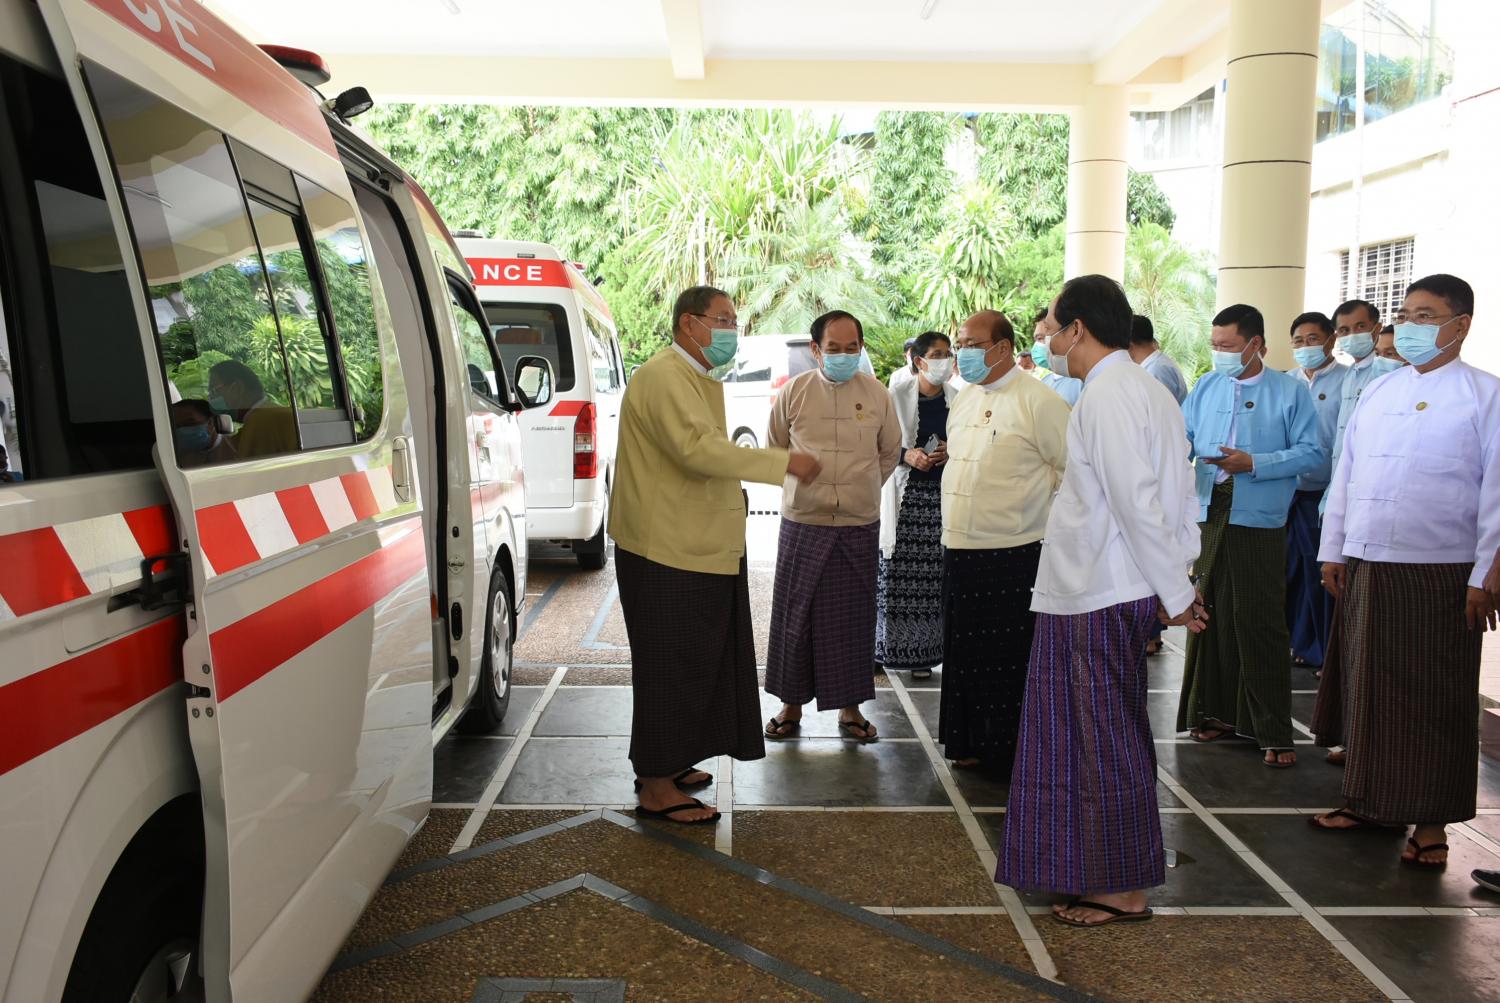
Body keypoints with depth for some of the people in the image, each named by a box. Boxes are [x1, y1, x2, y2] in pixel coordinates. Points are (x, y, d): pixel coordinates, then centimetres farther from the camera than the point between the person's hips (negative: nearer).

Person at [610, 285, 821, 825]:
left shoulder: (696, 378, 19)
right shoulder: (663, 377, -17)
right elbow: (698, 448, -29)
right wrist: (784, 462, -26)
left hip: (697, 549, 10)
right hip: (667, 554, -10)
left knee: (696, 662, 16)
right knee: (671, 666, -3)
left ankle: (667, 762, 30)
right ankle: (657, 789, 7)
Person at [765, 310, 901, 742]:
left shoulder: (877, 394, 3)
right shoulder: (793, 393, 1)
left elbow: (890, 453, 17)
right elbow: (775, 450, 14)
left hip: (860, 527, 1)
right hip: (803, 523, 0)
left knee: (854, 618, 7)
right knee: (795, 614, 4)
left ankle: (850, 707, 20)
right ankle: (792, 704, 18)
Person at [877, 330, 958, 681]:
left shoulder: (959, 399, 8)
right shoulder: (897, 397, 2)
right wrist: (907, 455, -13)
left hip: (943, 495, 2)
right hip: (906, 496, -2)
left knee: (936, 576, -3)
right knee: (897, 573, -5)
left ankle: (924, 651, 6)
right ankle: (889, 648, 7)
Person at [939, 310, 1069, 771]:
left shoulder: (1039, 401, -10)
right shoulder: (964, 399, 14)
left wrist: (1042, 515, -4)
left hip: (1014, 554, -7)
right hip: (960, 549, 7)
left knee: (1009, 660, 2)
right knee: (966, 654, 14)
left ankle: (1012, 751, 15)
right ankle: (972, 743, 27)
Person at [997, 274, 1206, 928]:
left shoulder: (1105, 395, -16)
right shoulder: (1149, 389, 14)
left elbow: (1137, 501, -22)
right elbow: (1180, 496, 15)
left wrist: (1175, 591, -16)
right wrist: (1178, 585, 14)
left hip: (1098, 598, -10)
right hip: (1116, 593, 10)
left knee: (1104, 744, 1)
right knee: (1114, 740, 17)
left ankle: (1122, 890, 13)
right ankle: (1108, 873, 29)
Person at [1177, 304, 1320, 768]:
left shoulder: (1290, 391, 0)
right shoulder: (1206, 387, 12)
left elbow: (1310, 452, -6)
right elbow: (1182, 438, 7)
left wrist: (1254, 463, -15)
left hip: (1259, 522, -4)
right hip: (1209, 516, 4)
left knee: (1260, 624, -2)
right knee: (1210, 616, 9)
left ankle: (1273, 731, 6)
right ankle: (1217, 712, 23)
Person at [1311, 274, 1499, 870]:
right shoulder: (1377, 392, 13)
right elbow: (1345, 475, 15)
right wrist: (1334, 550, 11)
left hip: (1440, 574, -5)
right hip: (1366, 568, 5)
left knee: (1435, 699, 4)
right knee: (1369, 687, 12)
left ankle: (1430, 822, 16)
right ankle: (1370, 800, 25)